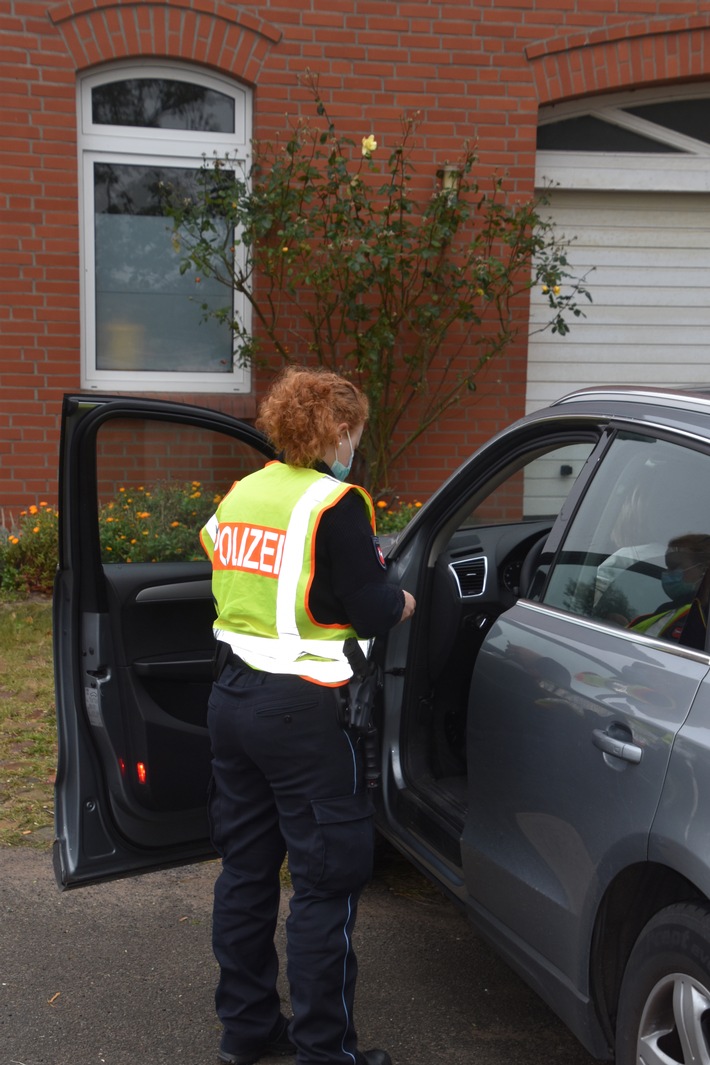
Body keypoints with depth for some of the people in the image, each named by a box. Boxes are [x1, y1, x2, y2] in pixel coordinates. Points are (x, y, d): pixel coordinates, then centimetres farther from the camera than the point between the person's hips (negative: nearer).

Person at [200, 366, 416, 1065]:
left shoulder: (242, 492, 8)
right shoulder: (336, 503, -14)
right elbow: (374, 612, -16)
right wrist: (404, 601, 6)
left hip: (232, 697, 8)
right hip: (304, 714, -8)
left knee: (246, 867, 17)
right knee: (327, 881, 4)